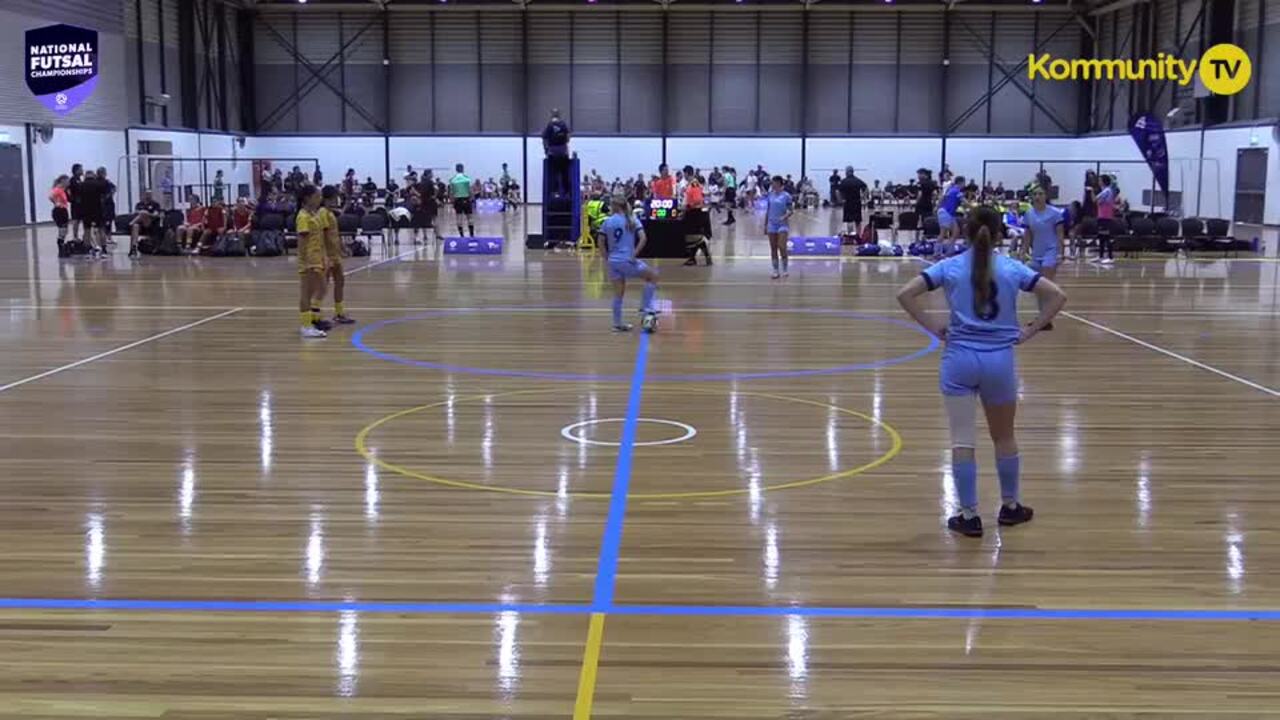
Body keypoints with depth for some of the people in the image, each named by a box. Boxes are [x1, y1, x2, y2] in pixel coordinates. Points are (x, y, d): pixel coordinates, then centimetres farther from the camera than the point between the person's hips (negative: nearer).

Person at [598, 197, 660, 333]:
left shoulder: (607, 222, 4)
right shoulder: (632, 220, 0)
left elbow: (601, 242, 6)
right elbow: (643, 238, -10)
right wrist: (634, 254, -5)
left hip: (613, 261, 4)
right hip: (627, 260, -4)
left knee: (618, 293, 12)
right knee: (653, 277, 12)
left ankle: (617, 324, 15)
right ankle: (646, 310, 5)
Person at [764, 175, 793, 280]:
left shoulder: (786, 196, -4)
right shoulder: (770, 195, 9)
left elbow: (790, 211, -3)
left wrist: (784, 217, -22)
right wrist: (765, 225, 12)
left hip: (782, 225, -4)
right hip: (771, 225, 4)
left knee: (782, 247, -12)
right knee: (773, 249, 5)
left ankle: (785, 270, -1)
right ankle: (775, 271, 11)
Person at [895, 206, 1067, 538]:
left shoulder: (950, 267, -1)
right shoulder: (1012, 268, 0)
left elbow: (905, 294, -9)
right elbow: (1057, 296, -3)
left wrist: (932, 325, -2)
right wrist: (1030, 330, 2)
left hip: (960, 358, -1)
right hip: (1000, 360, 1)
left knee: (963, 440, 3)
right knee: (1004, 437, 17)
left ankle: (969, 516, 7)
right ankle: (1010, 506, 31)